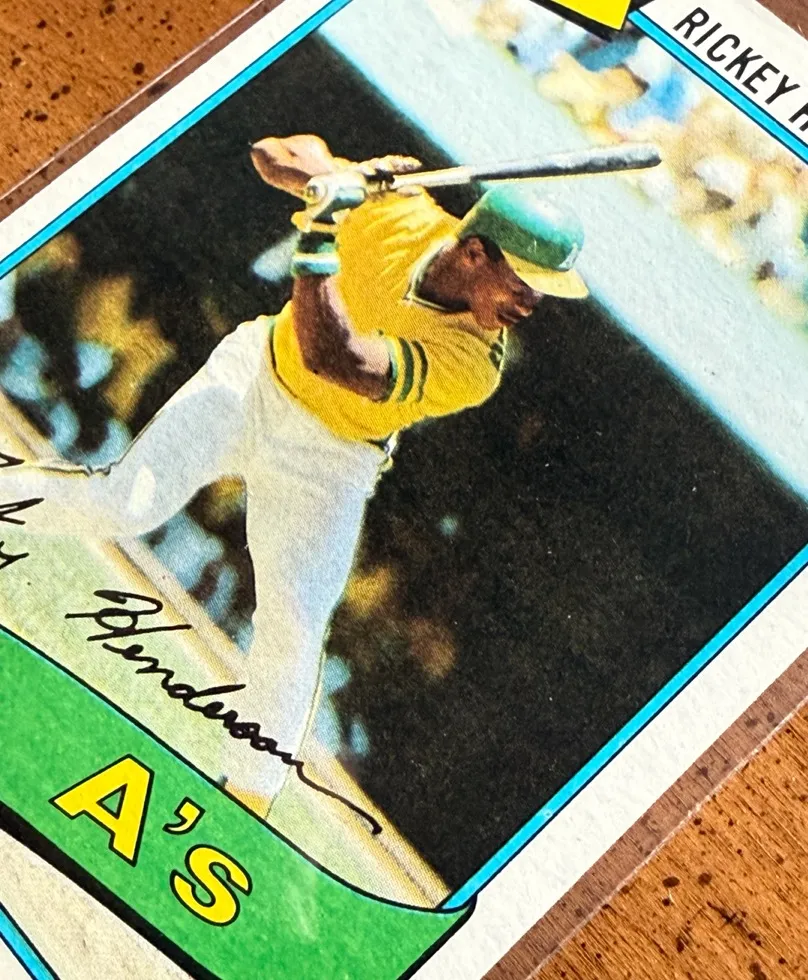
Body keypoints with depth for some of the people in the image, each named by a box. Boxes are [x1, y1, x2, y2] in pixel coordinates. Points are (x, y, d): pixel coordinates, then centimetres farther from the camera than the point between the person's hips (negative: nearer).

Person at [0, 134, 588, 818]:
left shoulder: (474, 364, -28)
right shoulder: (394, 213, -19)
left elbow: (332, 357, -39)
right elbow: (276, 153, -10)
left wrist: (319, 234, -41)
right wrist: (338, 177, -30)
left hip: (324, 468, -1)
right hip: (252, 377, 1)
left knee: (292, 633, -2)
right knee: (124, 505, -16)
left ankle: (247, 797, 20)